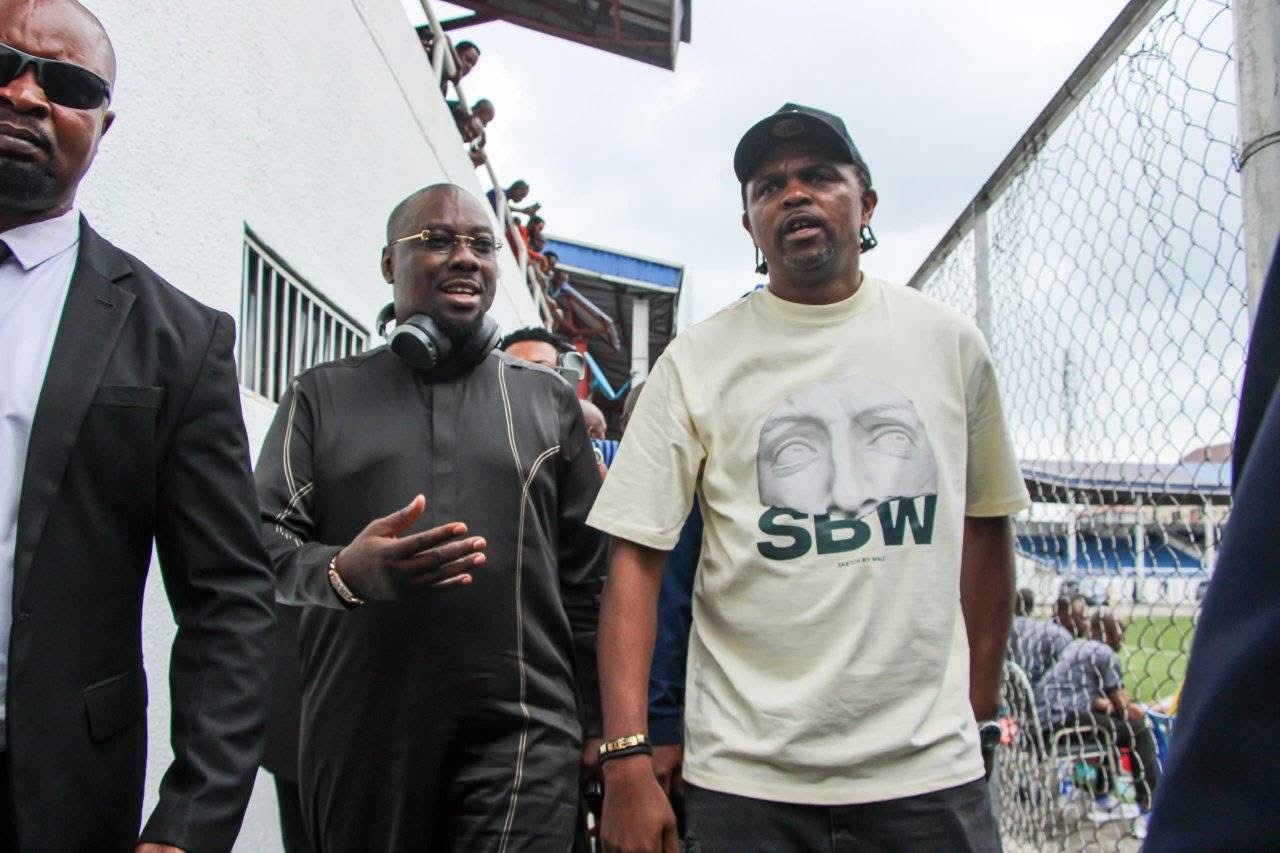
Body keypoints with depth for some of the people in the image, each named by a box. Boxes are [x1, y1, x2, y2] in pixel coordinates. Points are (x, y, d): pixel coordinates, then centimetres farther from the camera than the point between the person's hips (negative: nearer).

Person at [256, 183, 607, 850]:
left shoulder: (548, 400, 11)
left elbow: (586, 580, 11)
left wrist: (600, 728, 9)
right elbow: (263, 544, 2)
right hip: (357, 740, 1)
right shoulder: (324, 395, 10)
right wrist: (344, 571, -19)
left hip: (518, 738, 0)